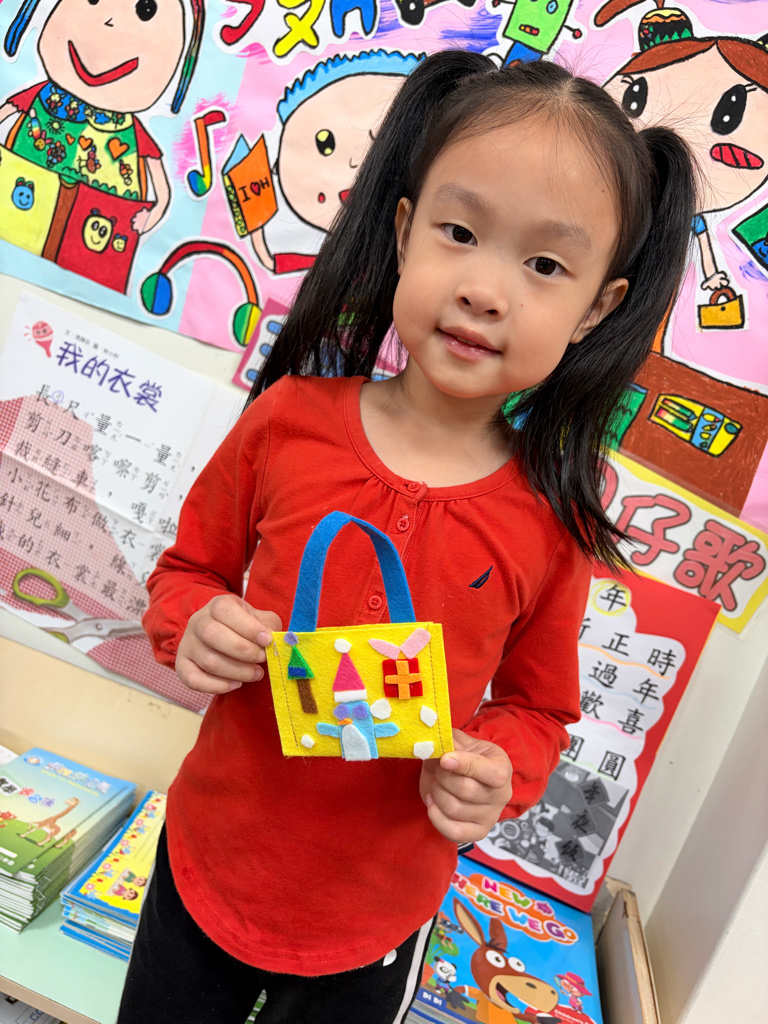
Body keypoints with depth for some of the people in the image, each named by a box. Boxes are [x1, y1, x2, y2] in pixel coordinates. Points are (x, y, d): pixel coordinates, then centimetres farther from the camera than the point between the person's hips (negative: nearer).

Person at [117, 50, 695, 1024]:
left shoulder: (551, 521, -17)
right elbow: (188, 567, 0)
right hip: (207, 855, 2)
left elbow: (538, 706, -2)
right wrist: (195, 623, -21)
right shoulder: (290, 420, -16)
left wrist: (497, 770, -22)